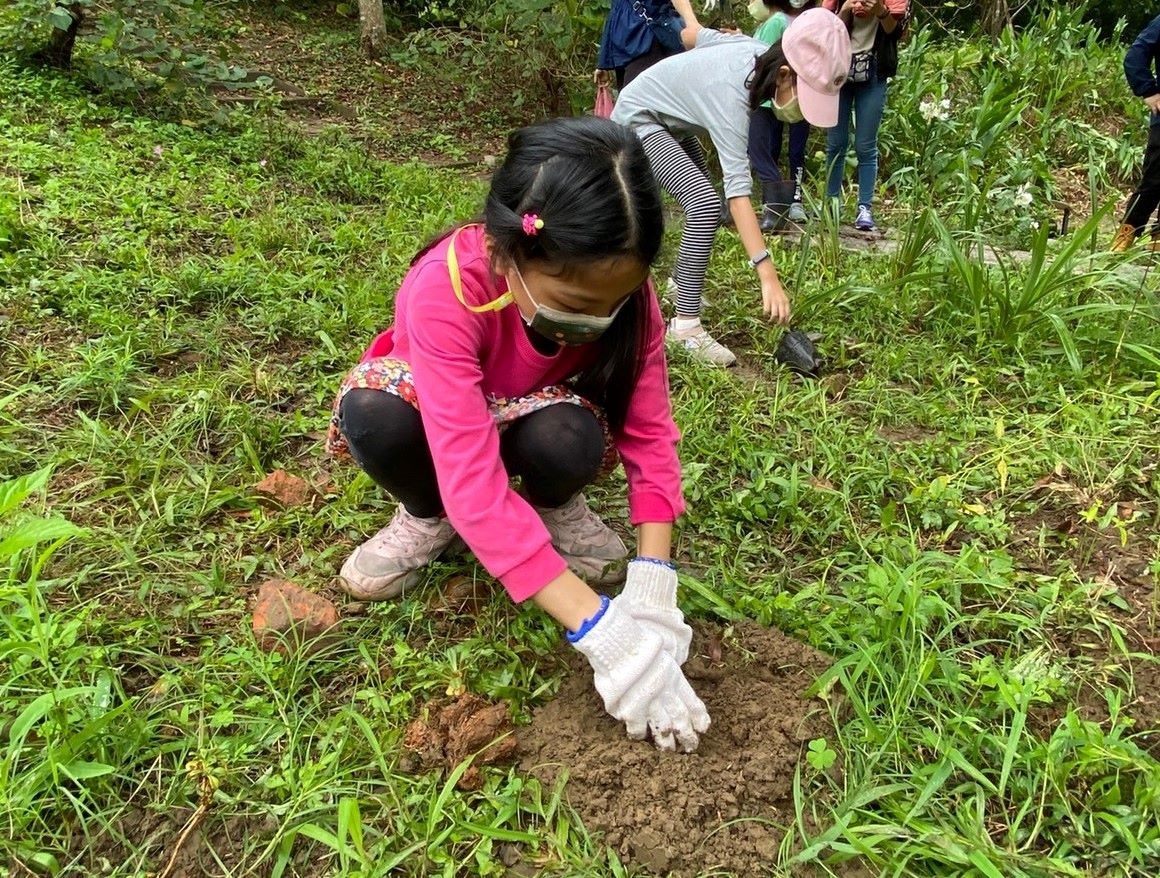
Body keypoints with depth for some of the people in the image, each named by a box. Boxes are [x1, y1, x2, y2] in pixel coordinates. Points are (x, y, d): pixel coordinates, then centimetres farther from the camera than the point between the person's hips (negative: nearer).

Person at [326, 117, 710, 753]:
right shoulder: (445, 288, -40)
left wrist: (651, 586, -35)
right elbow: (473, 484, -45)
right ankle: (428, 520, -4)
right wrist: (601, 631, -50)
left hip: (531, 417, 2)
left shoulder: (621, 290, -27)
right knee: (374, 414, -37)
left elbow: (649, 433, -22)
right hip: (438, 410, -1)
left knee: (569, 442, -35)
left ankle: (554, 508, 2)